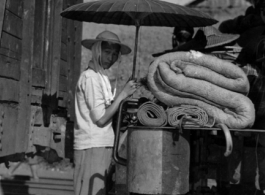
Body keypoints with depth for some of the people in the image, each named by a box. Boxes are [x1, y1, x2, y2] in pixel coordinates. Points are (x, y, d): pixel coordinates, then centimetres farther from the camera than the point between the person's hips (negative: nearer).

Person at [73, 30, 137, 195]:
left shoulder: (101, 77, 17)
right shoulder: (90, 77, -10)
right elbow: (100, 118, -14)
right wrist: (123, 94, -10)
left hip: (101, 146, 9)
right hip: (93, 148, -9)